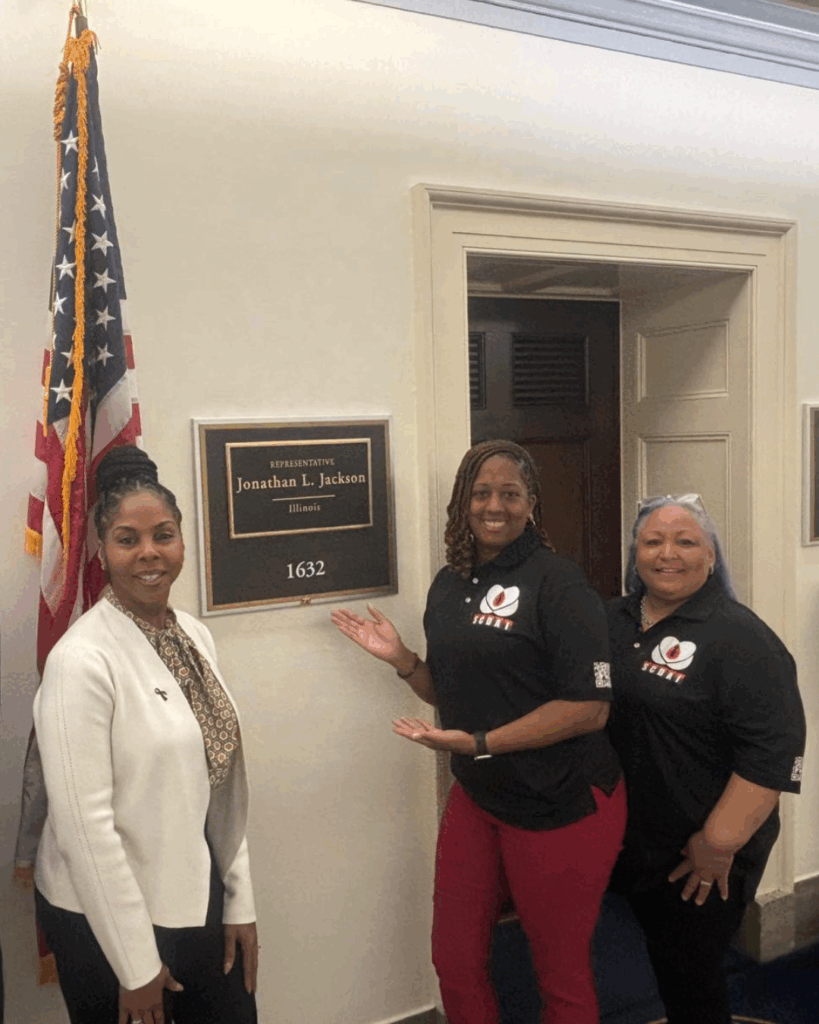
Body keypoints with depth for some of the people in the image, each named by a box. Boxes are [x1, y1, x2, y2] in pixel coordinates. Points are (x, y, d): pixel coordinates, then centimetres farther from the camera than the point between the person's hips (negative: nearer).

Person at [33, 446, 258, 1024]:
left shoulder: (196, 636, 1)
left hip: (201, 897, 6)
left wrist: (240, 901, 6)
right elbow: (85, 823, -19)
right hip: (104, 916, -6)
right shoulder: (82, 660, -20)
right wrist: (136, 964, -13)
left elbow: (223, 780, 4)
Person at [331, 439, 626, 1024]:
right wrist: (400, 658, -3)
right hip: (476, 796, 6)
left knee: (562, 975, 14)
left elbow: (589, 707, -21)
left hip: (561, 805, -6)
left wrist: (479, 743, -24)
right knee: (455, 962, 17)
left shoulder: (559, 585, -16)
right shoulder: (449, 585, 4)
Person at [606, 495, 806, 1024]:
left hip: (702, 859, -5)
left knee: (691, 978, 10)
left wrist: (719, 844, -20)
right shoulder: (613, 619, 3)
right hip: (632, 841, 6)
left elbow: (774, 751, -22)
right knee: (662, 959, 21)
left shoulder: (739, 637, -17)